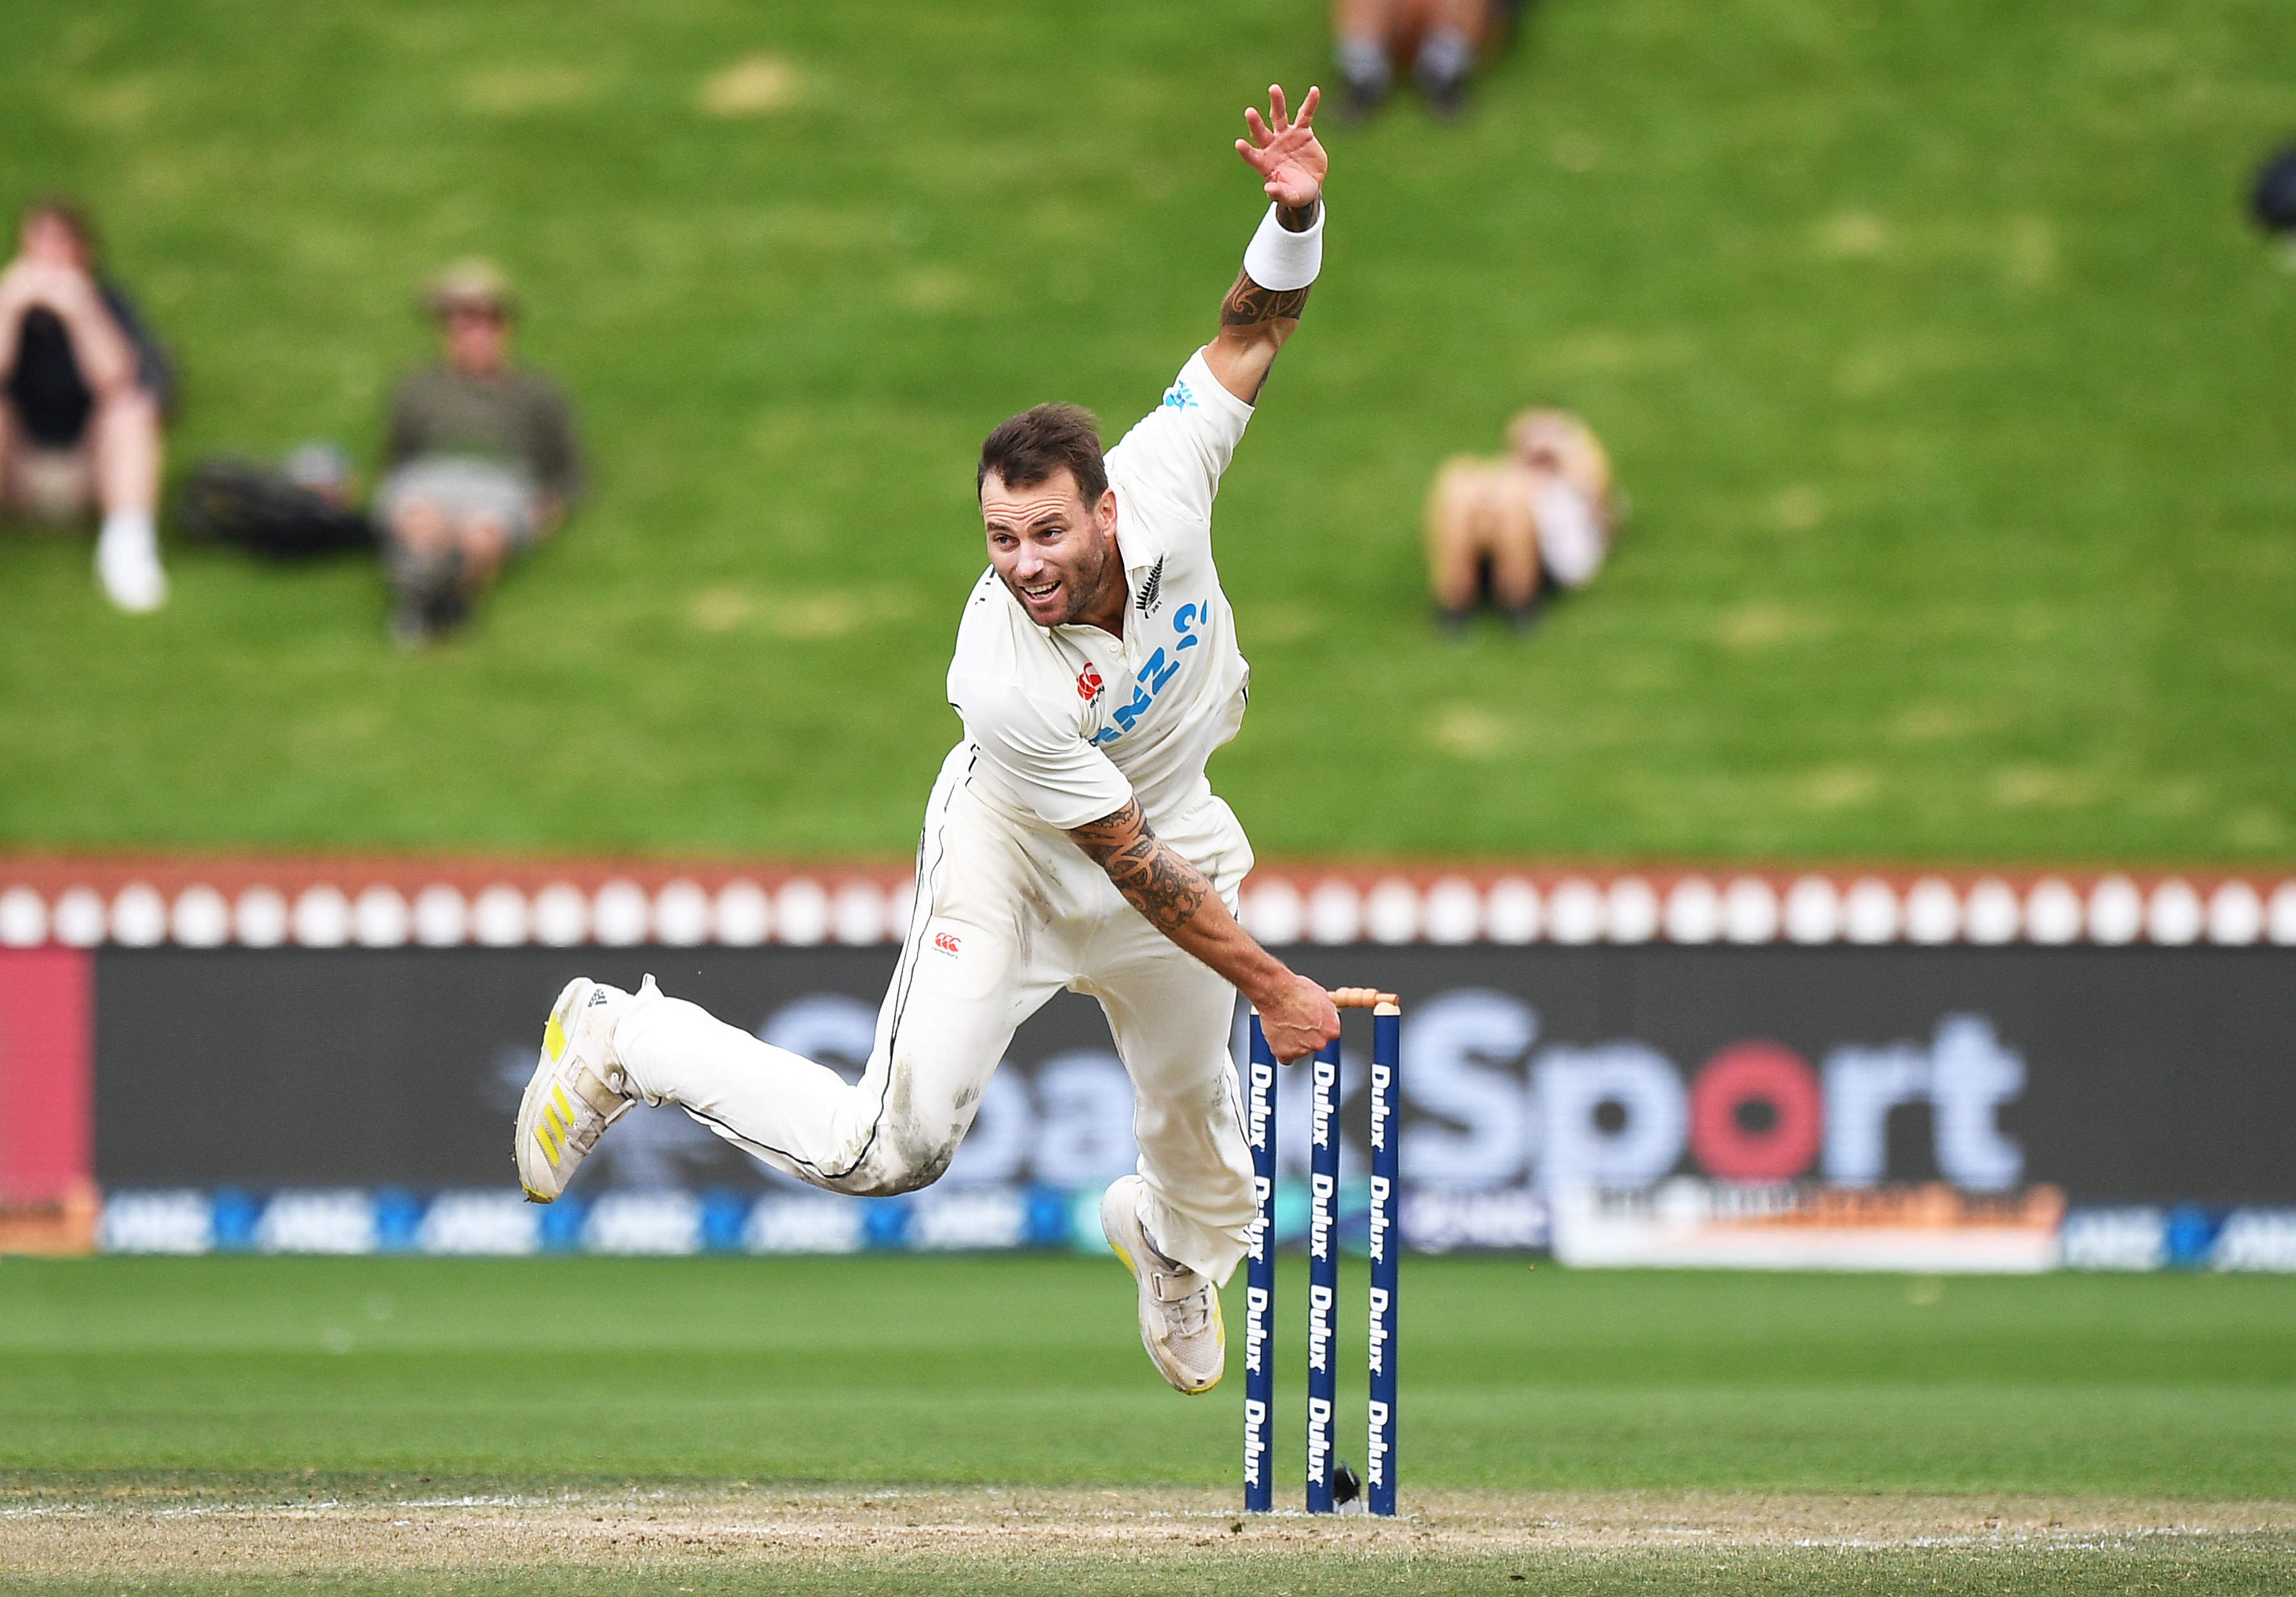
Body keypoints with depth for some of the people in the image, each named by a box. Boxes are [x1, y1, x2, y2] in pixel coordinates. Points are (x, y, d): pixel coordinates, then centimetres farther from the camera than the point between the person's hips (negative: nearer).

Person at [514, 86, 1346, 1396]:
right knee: (889, 1145, -11)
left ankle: (1173, 1238, 54)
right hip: (1017, 853, -5)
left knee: (1197, 1113, 17)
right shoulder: (1005, 684, -39)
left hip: (1175, 813, 5)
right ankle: (626, 1041, 8)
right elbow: (1134, 870, -30)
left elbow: (1255, 330, -13)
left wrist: (1295, 216, -33)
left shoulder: (1160, 484, -28)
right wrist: (1275, 988, -24)